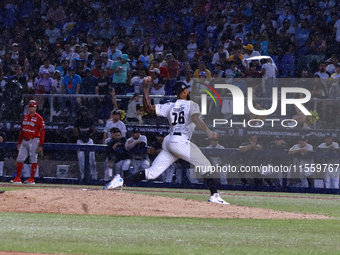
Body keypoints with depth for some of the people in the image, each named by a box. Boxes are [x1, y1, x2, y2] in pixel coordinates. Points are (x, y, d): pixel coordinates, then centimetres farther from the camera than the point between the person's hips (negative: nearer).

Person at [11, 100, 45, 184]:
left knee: (33, 160, -2)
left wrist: (41, 145, -14)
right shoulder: (25, 117, 14)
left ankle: (31, 179, 2)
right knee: (19, 159, 1)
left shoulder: (39, 118, -6)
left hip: (33, 141, -6)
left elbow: (42, 132, -9)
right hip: (24, 141, 6)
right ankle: (17, 178, 4)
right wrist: (19, 142, 16)